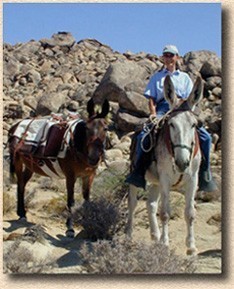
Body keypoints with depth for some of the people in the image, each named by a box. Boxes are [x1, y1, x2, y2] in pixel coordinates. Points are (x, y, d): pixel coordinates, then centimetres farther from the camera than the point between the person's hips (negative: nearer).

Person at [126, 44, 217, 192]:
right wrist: (154, 116, -5)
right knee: (143, 135, -28)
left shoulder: (184, 77, 22)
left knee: (205, 137, -19)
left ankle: (205, 175, -10)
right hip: (162, 109, -1)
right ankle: (139, 172, -22)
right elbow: (151, 99, 12)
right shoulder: (157, 77, 21)